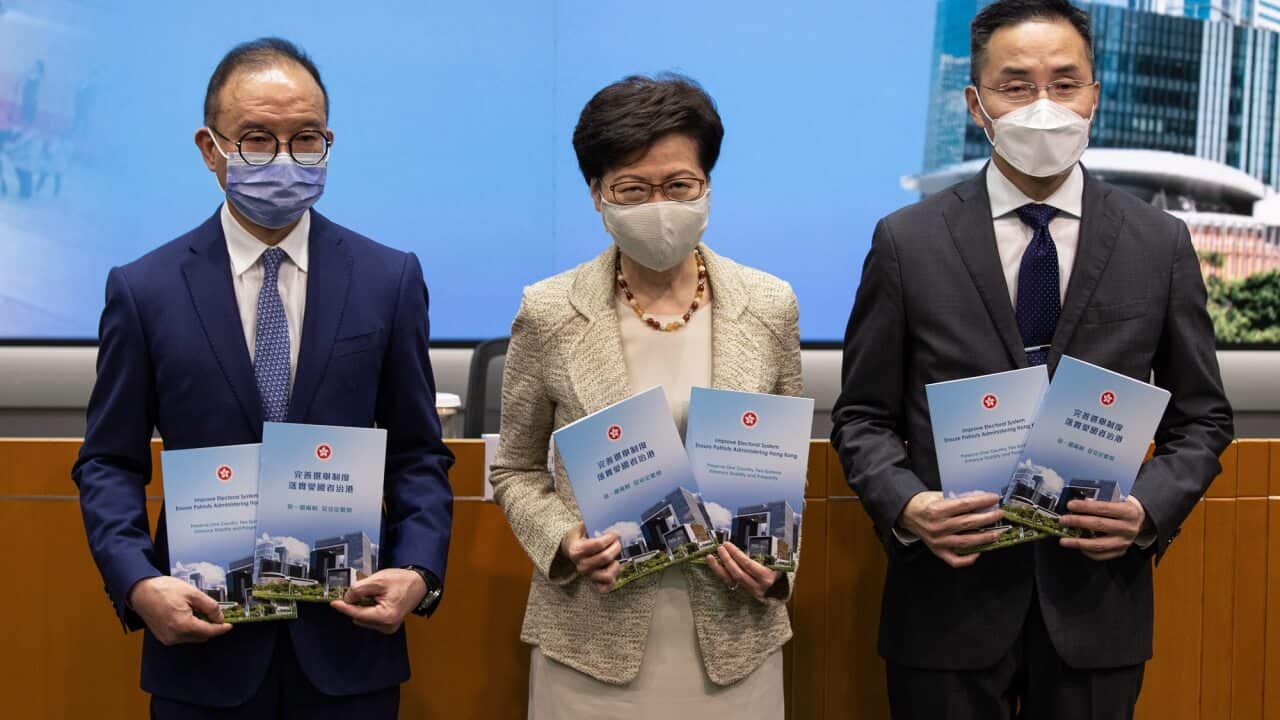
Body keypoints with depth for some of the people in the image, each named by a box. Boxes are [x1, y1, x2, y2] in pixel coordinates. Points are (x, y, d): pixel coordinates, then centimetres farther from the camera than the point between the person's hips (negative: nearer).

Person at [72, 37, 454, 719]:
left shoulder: (389, 279, 1)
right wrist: (138, 583, -14)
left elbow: (417, 454, 4)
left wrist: (419, 570, -11)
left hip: (349, 641, 1)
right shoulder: (144, 290, -1)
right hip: (203, 642, 0)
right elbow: (109, 464, 2)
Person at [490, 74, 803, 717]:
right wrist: (563, 542, -12)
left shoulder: (770, 307, 0)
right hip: (594, 635, -1)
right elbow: (517, 470, 6)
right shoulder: (548, 314, -5)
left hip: (732, 634, 1)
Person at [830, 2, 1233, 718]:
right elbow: (863, 417, 2)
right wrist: (906, 505, -16)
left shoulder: (1162, 244, 1)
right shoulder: (907, 243, -2)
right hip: (949, 601, -1)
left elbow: (1201, 418, 7)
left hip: (1098, 600, 1)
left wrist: (1149, 510, -11)